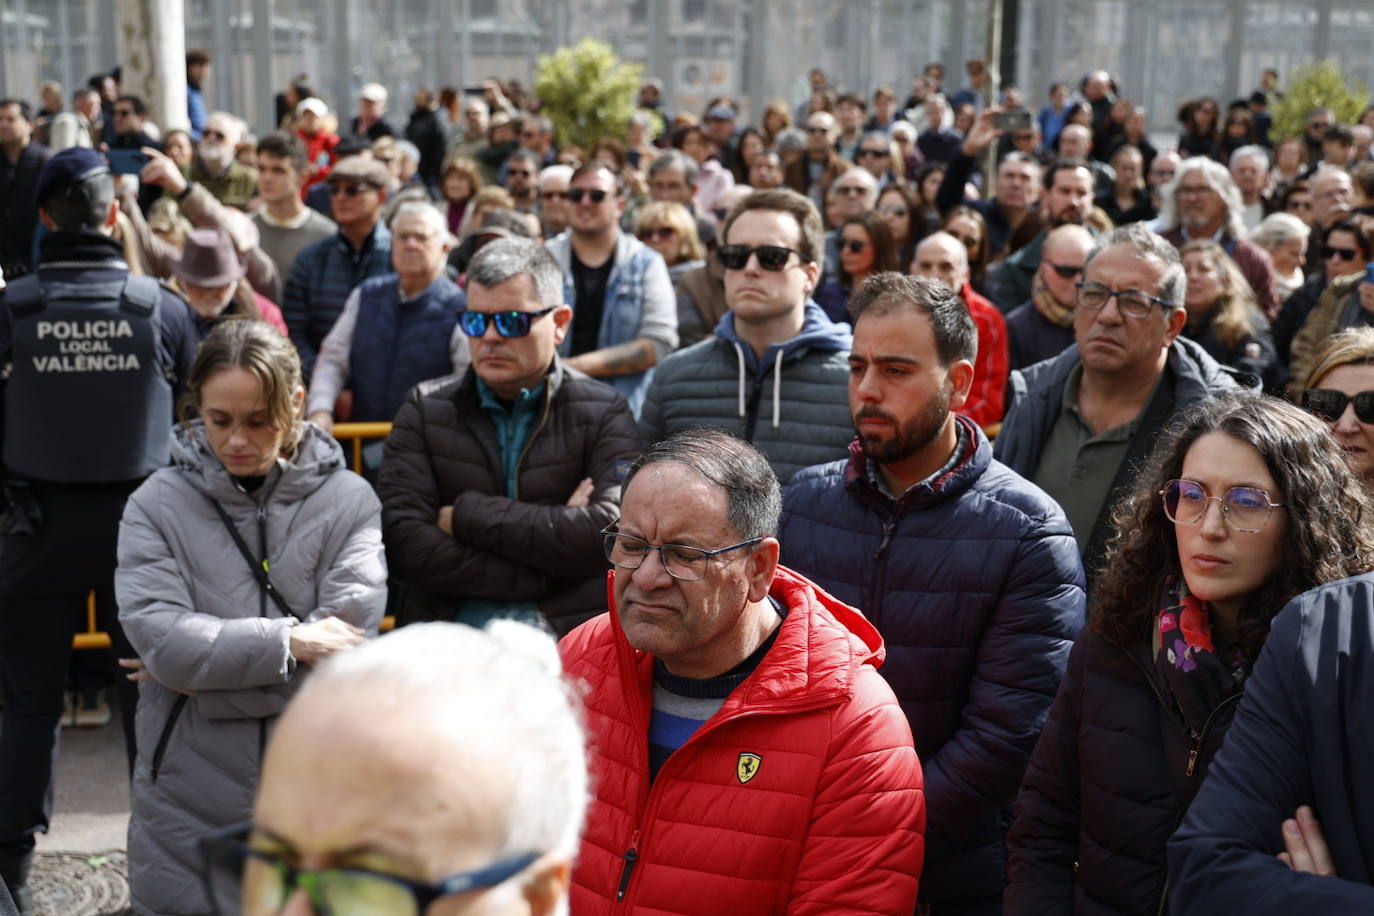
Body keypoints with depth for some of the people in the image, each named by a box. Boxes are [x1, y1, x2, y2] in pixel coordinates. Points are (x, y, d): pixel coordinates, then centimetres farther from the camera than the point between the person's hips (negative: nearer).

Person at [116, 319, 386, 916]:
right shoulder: (158, 505, -1)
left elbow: (349, 637, -14)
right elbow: (159, 636, -14)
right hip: (190, 800, 0)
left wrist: (202, 670, -12)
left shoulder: (349, 501, -2)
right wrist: (291, 641, -16)